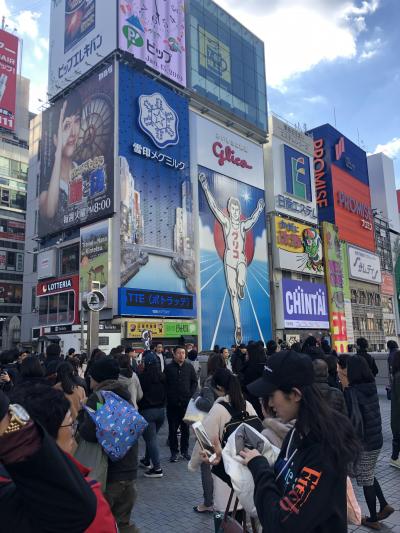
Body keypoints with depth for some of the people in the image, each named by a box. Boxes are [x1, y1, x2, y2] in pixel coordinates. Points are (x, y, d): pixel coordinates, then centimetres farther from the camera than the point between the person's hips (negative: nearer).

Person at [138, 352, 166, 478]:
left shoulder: (142, 377, -16)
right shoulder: (162, 376, -2)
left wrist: (137, 409, 5)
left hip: (147, 411, -6)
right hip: (161, 410, 6)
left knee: (151, 439, 1)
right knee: (151, 437, 22)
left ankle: (157, 468, 1)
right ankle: (147, 460, 38)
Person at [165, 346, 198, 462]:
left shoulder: (189, 367, 4)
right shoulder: (168, 368, -2)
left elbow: (194, 382, 9)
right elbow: (164, 384, 1)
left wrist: (191, 395, -1)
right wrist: (169, 396, -5)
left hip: (186, 402, 1)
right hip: (172, 403, -1)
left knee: (185, 428, 9)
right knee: (172, 428, 4)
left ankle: (185, 450, 22)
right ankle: (174, 452, 16)